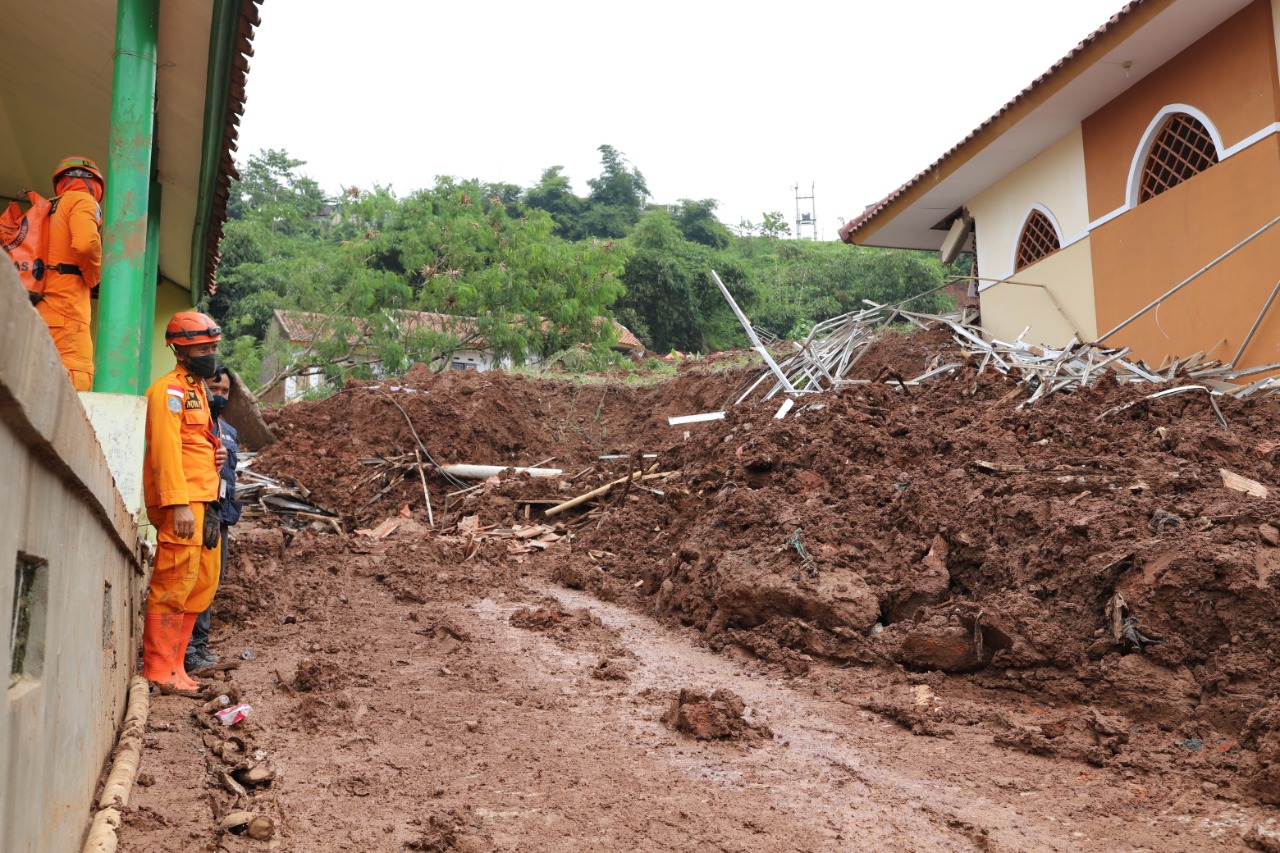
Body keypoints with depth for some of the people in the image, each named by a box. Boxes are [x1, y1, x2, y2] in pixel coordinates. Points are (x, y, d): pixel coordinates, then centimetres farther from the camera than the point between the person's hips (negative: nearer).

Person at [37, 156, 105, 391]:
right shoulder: (82, 200, 3)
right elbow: (85, 243, -17)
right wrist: (94, 278, -2)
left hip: (37, 308, 8)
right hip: (65, 309, -8)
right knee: (75, 380, -17)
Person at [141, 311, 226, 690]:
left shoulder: (197, 390, 22)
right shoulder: (170, 390, -8)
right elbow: (166, 449, -17)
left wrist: (215, 453, 9)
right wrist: (179, 504, -23)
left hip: (204, 502, 10)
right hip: (181, 504, -10)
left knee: (203, 585, 12)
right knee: (175, 584, -8)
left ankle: (174, 664, 19)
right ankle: (158, 672, -2)